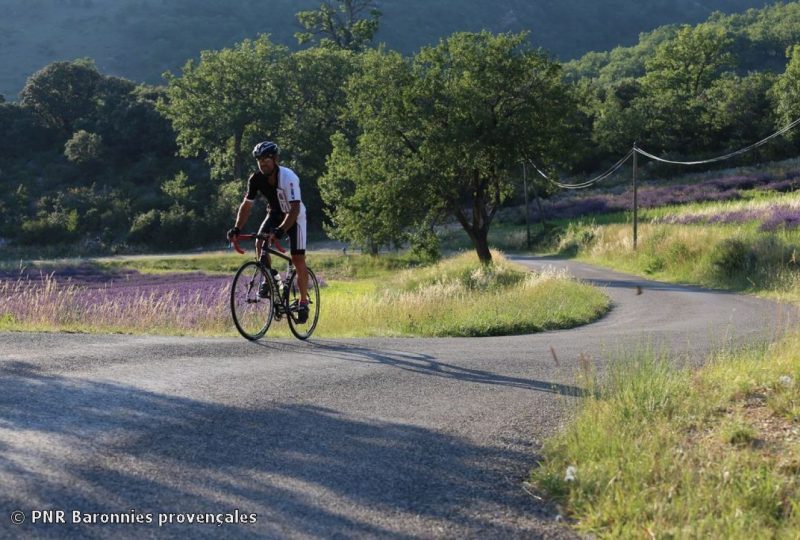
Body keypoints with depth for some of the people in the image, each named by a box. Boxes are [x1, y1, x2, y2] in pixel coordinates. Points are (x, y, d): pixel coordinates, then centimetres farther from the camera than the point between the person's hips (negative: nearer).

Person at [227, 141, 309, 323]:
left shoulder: (288, 178, -32)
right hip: (274, 214, 5)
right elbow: (246, 205, -10)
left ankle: (303, 303, 5)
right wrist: (237, 229, -24)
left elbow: (294, 209, -39)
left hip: (294, 217, -5)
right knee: (260, 244, -22)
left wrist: (280, 231, -51)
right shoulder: (256, 179, -16)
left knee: (298, 262, -7)